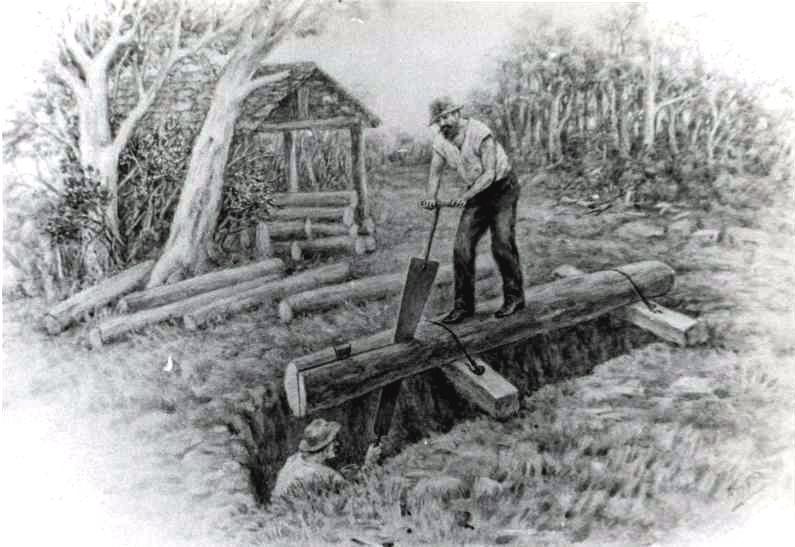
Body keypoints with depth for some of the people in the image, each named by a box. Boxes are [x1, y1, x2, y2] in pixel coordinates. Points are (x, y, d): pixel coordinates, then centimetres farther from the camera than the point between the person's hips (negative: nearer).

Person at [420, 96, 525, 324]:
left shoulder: (480, 133, -24)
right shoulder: (441, 141, -5)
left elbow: (490, 174, -28)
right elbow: (435, 173, -4)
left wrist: (467, 195, -41)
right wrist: (431, 197, -25)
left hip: (502, 188, -6)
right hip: (476, 193, 6)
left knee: (502, 245, -12)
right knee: (462, 247, -5)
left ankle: (514, 296, 8)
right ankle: (463, 304, 2)